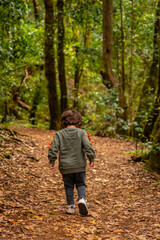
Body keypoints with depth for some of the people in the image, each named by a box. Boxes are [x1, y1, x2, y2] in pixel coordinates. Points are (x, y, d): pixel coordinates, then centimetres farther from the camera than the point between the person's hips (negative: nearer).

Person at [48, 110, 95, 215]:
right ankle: (82, 199, -10)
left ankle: (71, 206, 14)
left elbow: (53, 148, -4)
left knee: (69, 186, 15)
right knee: (81, 184, 14)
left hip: (66, 166, 1)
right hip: (80, 165, -1)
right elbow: (88, 146, -12)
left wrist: (52, 161, 6)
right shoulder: (82, 133, -4)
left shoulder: (59, 134, 0)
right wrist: (91, 159, -2)